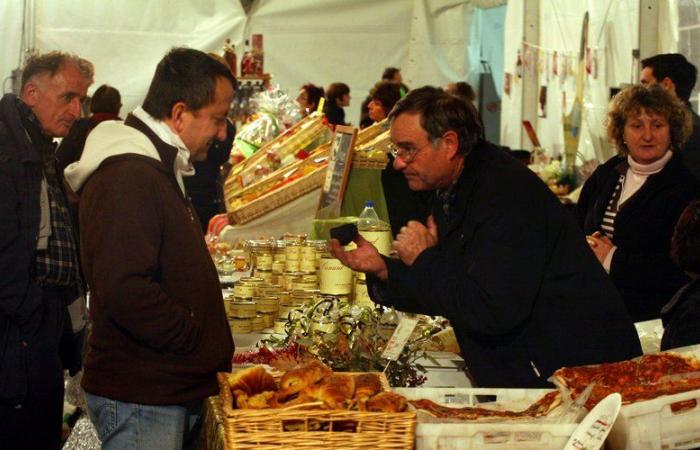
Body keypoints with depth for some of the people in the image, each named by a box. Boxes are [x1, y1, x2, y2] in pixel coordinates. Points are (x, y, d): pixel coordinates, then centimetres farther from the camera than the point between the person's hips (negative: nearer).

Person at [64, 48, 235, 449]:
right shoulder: (127, 178, -19)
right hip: (140, 401, -10)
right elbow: (124, 292, -28)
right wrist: (198, 339, -16)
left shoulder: (157, 171, 17)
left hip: (173, 393, 10)